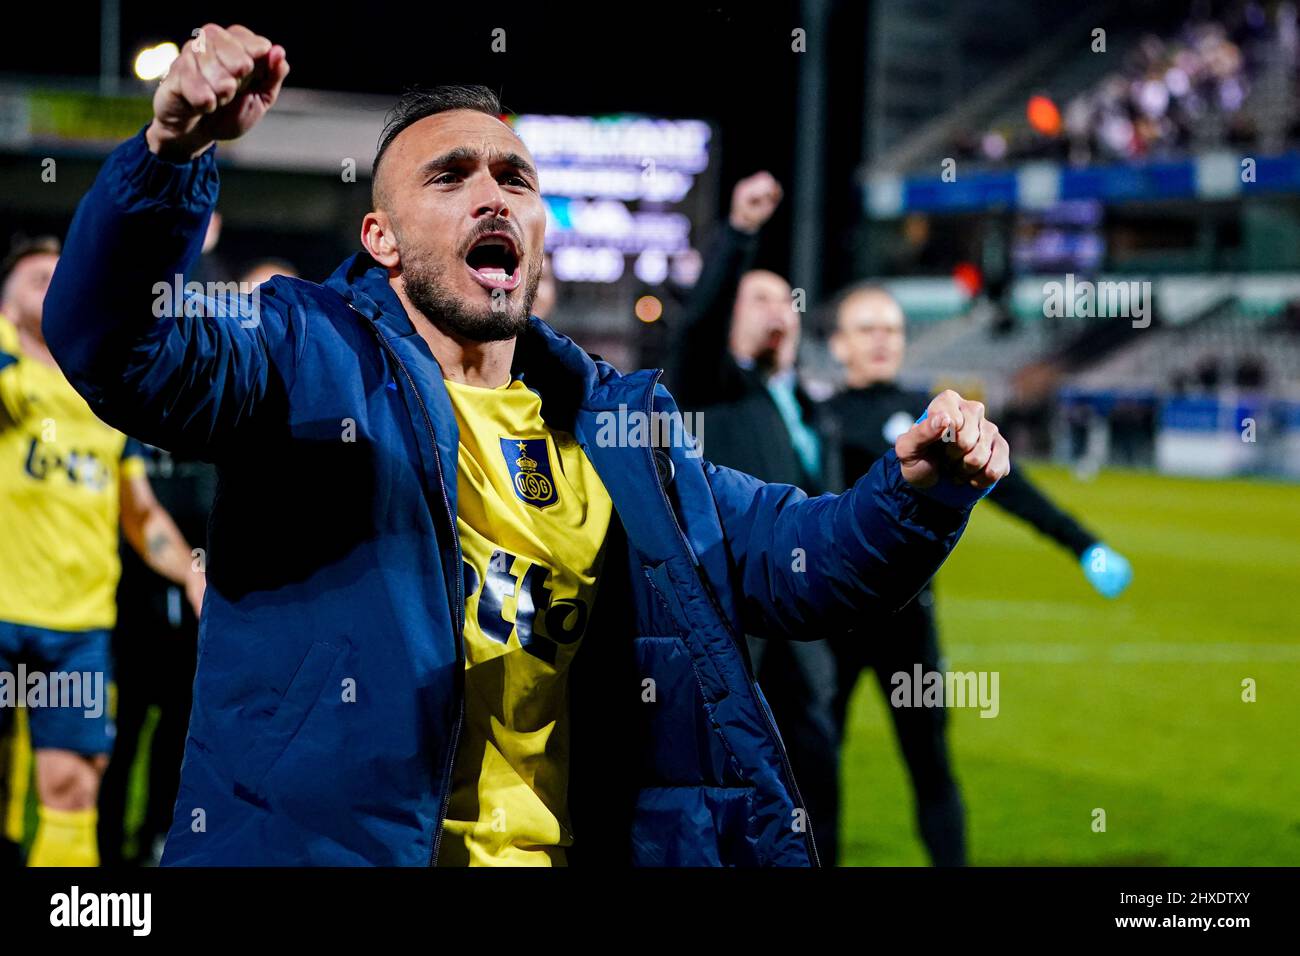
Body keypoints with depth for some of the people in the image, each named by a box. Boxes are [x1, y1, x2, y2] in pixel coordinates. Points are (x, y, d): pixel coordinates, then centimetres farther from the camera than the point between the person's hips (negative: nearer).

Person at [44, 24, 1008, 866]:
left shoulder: (615, 417, 19)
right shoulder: (310, 361, 3)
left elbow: (787, 557, 24)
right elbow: (120, 344, -14)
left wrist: (917, 488, 5)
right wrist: (174, 150, -30)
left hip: (566, 844, 5)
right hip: (331, 839, -4)